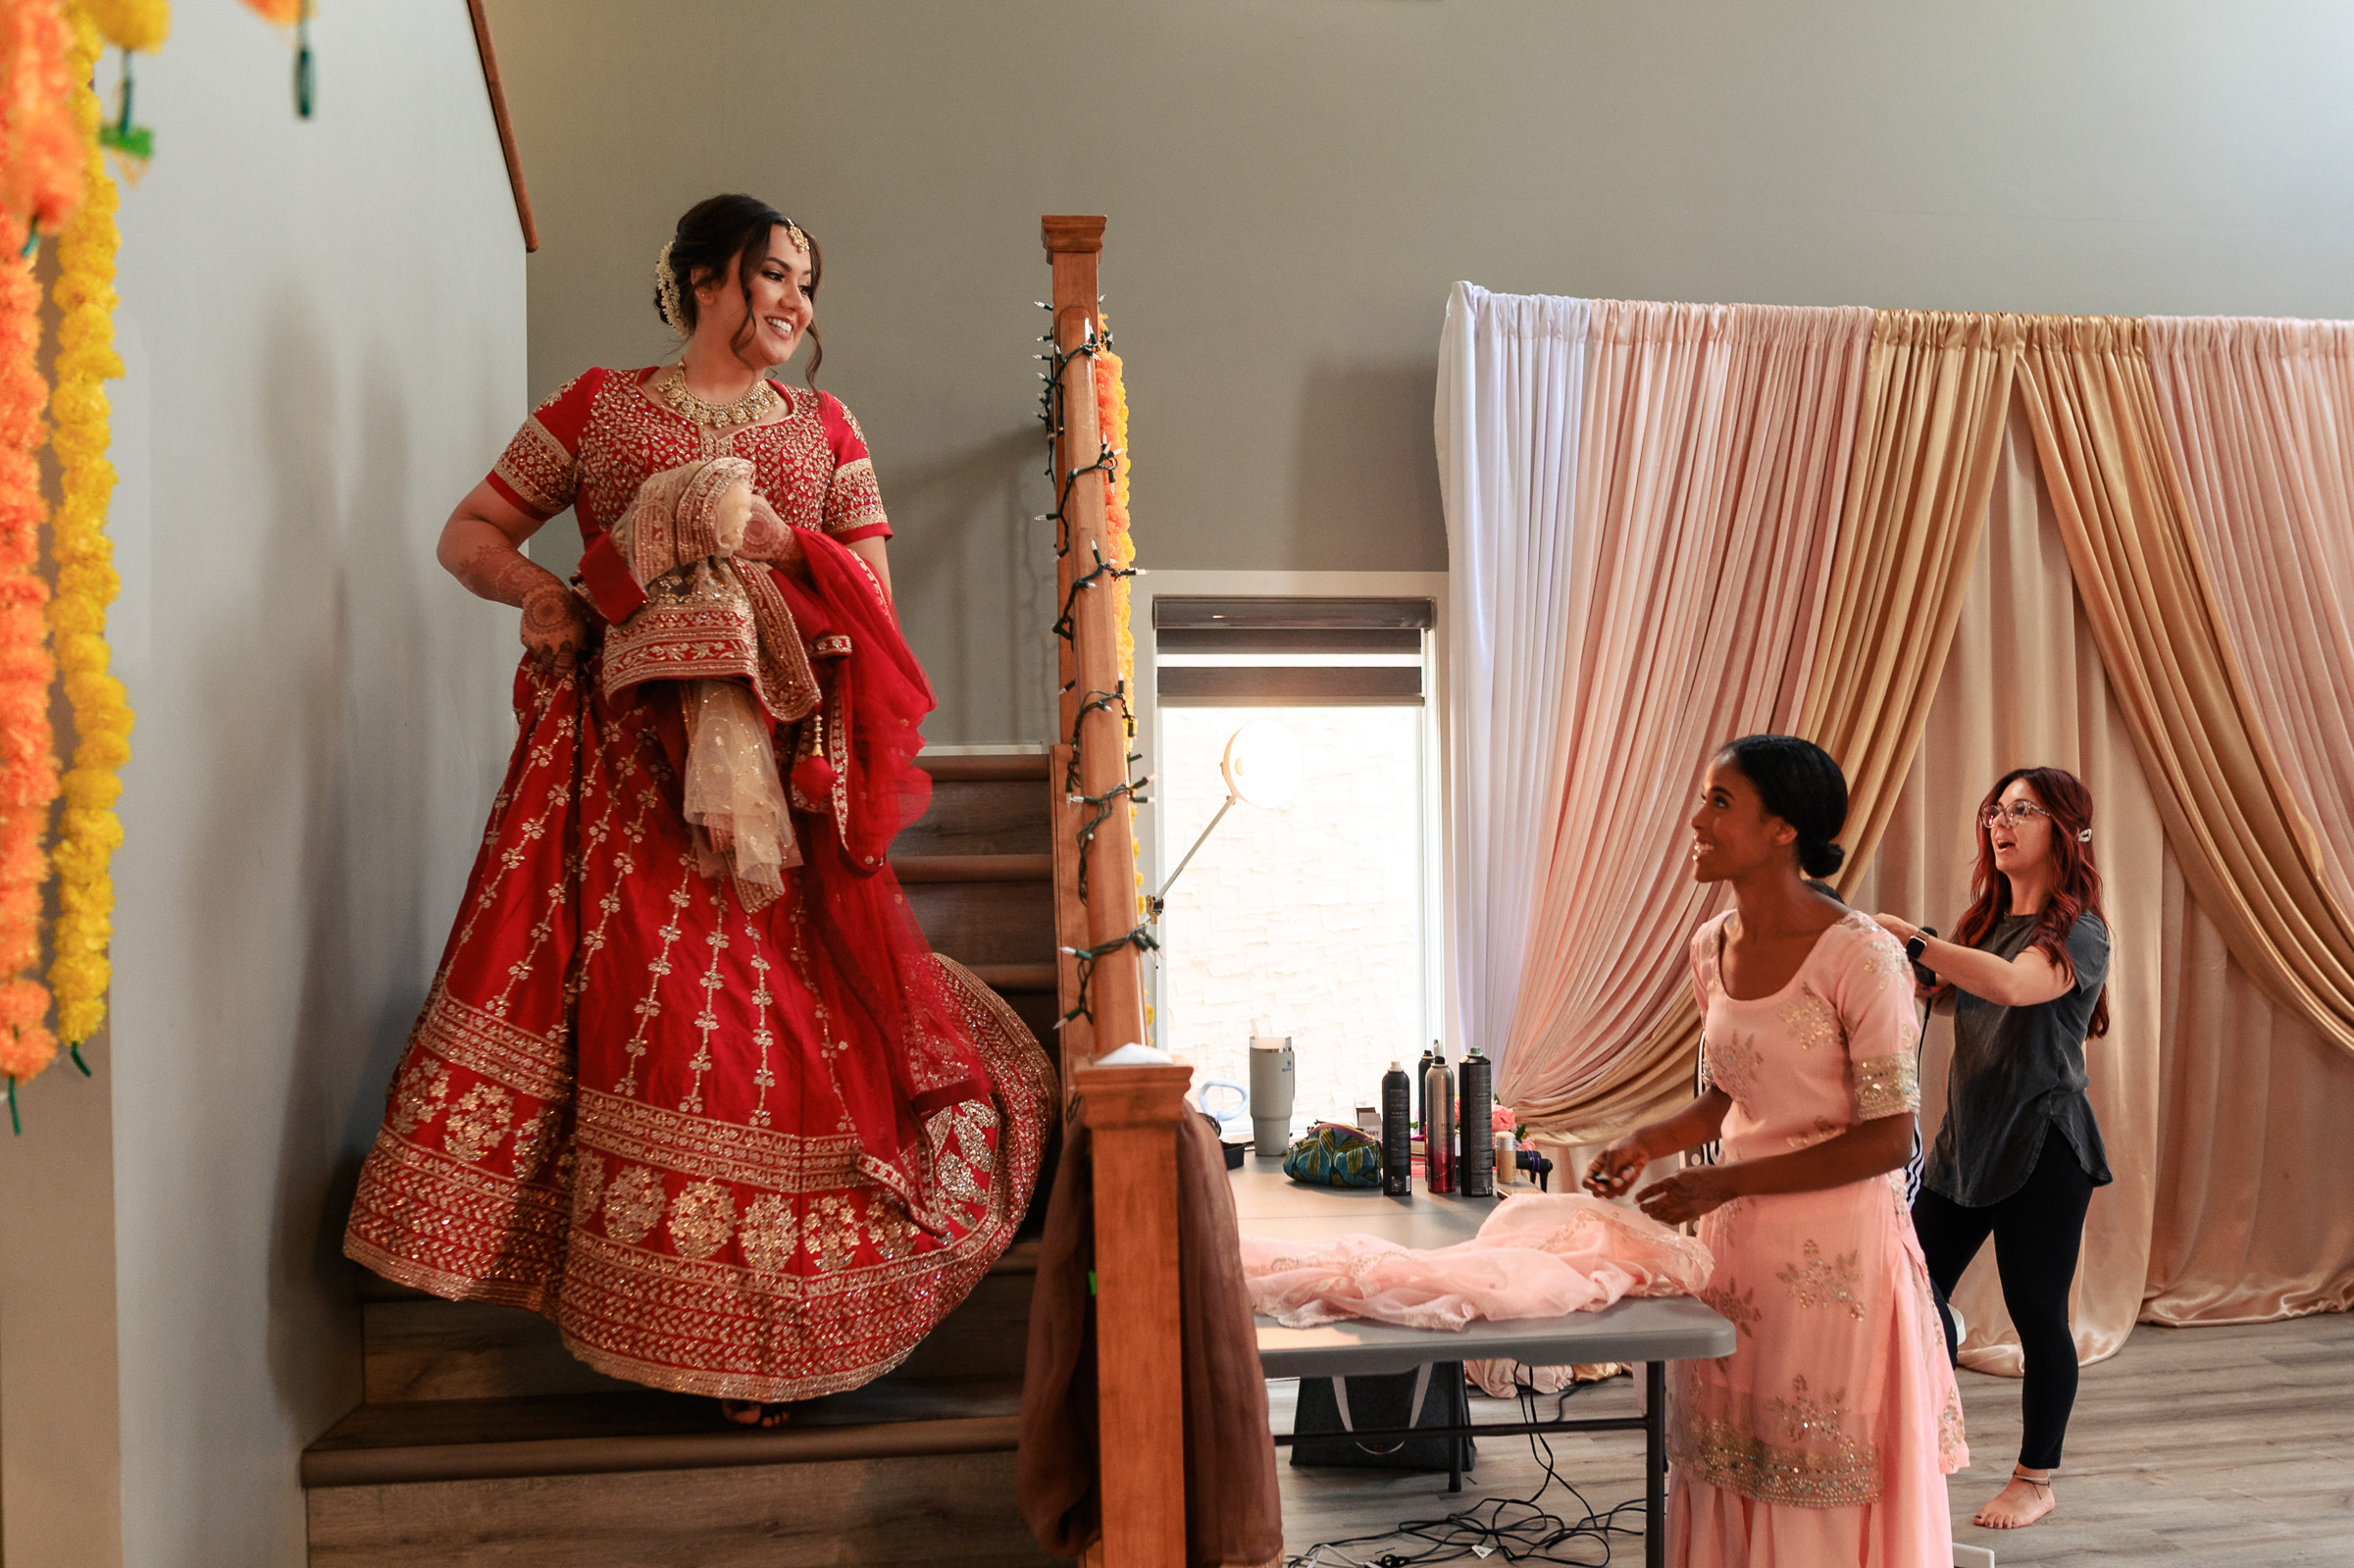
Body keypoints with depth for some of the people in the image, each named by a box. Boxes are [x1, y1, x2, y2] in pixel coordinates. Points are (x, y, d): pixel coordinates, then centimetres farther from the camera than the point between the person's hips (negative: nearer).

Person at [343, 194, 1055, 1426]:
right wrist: (534, 588, -6)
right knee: (627, 983, -11)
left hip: (772, 759, 1)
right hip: (620, 756, -1)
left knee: (776, 996, -5)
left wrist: (778, 541, -7)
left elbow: (874, 596, 11)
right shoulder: (596, 407, 12)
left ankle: (752, 1329, 5)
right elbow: (469, 533, 14)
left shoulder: (825, 429, 16)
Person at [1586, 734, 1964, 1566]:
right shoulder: (1711, 946, 4)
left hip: (1836, 1246, -6)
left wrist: (1728, 1182, -18)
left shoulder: (1860, 957, -17)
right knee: (1730, 1461, 12)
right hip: (1738, 1242, 6)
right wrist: (1647, 1142, 0)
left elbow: (1887, 1140, -16)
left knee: (1825, 1493, 5)